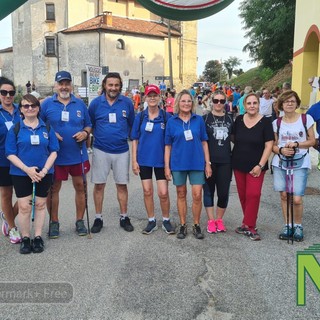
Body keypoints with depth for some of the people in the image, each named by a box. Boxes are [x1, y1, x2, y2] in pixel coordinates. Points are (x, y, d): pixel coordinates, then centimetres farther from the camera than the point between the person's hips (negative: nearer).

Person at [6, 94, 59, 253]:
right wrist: (27, 169, -17)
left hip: (44, 173, 2)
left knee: (40, 205, 9)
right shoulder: (15, 129, -2)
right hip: (21, 174, -1)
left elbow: (53, 151, 0)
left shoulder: (47, 128, 2)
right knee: (24, 207, 1)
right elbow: (10, 153, -5)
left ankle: (38, 237, 22)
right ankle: (25, 238, 16)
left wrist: (44, 170, -13)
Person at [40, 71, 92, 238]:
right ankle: (54, 222, 23)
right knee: (53, 188, 7)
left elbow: (88, 125, 12)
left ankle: (80, 221, 22)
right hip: (55, 155, -1)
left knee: (80, 186, 7)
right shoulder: (47, 104, 0)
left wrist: (85, 133, -9)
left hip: (78, 154, 2)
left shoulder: (80, 104, 6)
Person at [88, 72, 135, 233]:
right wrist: (89, 140, 1)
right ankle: (98, 218, 19)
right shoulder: (96, 103, -1)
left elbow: (132, 125, 9)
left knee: (122, 184, 8)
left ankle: (124, 217, 22)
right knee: (99, 184, 5)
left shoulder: (127, 103, 1)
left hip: (121, 150, 1)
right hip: (101, 150, 0)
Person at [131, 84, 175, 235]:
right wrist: (134, 160, -1)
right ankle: (151, 221, 24)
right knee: (147, 191, 9)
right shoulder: (140, 117, 1)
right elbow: (135, 140, 4)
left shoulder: (166, 116, -3)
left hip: (160, 159, -2)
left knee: (163, 193, -1)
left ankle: (166, 220, 20)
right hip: (144, 159, 2)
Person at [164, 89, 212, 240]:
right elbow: (168, 145, 3)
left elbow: (204, 142, 5)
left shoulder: (199, 120, 2)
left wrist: (208, 163, 2)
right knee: (181, 194, 10)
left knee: (197, 195, -1)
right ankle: (183, 225, 23)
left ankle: (196, 225, 17)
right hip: (178, 163, 0)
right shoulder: (171, 121, 0)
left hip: (197, 162, 0)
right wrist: (167, 166, -1)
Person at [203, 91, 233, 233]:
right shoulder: (205, 118, 0)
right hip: (209, 160, -2)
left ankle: (219, 219, 23)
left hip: (225, 161, 2)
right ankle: (211, 221, 18)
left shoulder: (229, 118, 8)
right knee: (209, 190, 7)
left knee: (224, 192, 4)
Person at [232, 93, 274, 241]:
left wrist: (260, 165, -13)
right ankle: (250, 225, 21)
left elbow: (269, 146, -8)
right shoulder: (238, 120, 2)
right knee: (242, 195, 8)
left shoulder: (265, 122, -6)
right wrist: (233, 157, 7)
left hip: (255, 166, -3)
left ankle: (247, 226, 3)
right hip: (238, 165, 3)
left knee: (253, 195, -9)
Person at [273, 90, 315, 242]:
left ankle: (298, 226, 17)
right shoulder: (276, 123, 3)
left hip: (300, 164, -2)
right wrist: (281, 150, -14)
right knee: (284, 196, 7)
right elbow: (273, 145, 7)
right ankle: (287, 226, 22)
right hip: (280, 163, 2)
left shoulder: (306, 119, -2)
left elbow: (312, 141, 1)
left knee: (297, 199, -7)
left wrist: (296, 144, -15)